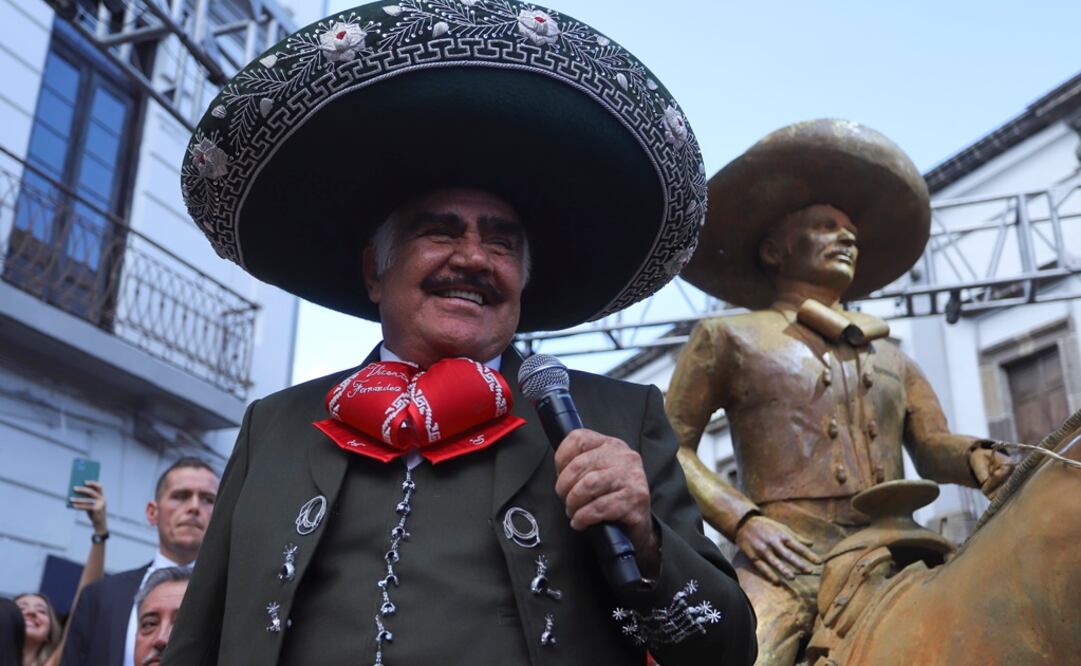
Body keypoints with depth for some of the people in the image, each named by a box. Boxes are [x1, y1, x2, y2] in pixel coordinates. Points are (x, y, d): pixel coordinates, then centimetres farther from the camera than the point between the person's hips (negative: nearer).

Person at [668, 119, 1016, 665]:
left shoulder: (892, 360, 27)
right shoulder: (729, 338, 12)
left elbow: (934, 448, 18)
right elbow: (670, 447, 5)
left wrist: (975, 457, -6)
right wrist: (742, 521, -9)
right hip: (787, 559, -4)